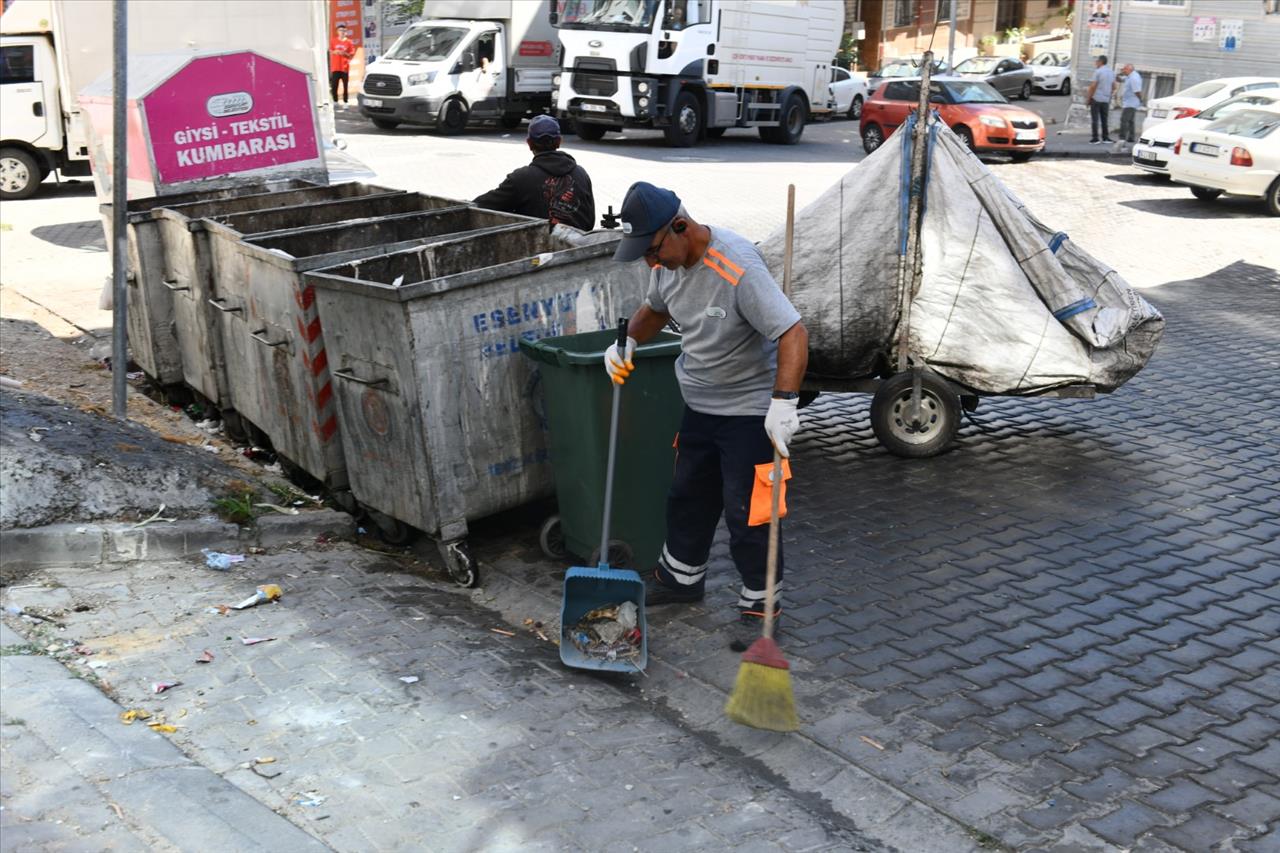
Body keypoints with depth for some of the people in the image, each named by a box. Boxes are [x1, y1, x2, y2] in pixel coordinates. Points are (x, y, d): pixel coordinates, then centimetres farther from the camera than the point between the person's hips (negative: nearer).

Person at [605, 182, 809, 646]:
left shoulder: (738, 268, -30)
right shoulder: (668, 263, -4)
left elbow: (793, 333, -32)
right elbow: (655, 309, 19)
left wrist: (783, 403, -41)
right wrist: (627, 342, 1)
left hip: (750, 410, -8)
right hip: (699, 406, 8)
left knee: (748, 512, -3)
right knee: (687, 495, 21)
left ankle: (761, 603, 17)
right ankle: (681, 577, 42)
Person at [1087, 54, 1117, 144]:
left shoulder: (1098, 71, -12)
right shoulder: (1112, 72, 10)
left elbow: (1093, 86, -15)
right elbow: (1114, 87, 14)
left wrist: (1089, 98, -8)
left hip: (1096, 99, -6)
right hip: (1106, 100, 6)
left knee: (1095, 119, -2)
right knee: (1105, 119, 12)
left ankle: (1095, 138, -4)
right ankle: (1105, 137, 13)